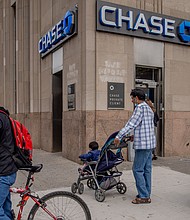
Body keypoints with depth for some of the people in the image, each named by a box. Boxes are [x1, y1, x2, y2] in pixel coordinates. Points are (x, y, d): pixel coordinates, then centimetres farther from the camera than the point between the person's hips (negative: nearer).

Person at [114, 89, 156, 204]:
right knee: (147, 170, 13)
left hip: (142, 144, -10)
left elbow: (131, 124, -18)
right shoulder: (149, 108, 17)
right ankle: (147, 194, 20)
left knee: (138, 170, -3)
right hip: (150, 143, 10)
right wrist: (134, 136, 26)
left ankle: (143, 196, 2)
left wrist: (119, 136, -13)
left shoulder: (140, 108, -13)